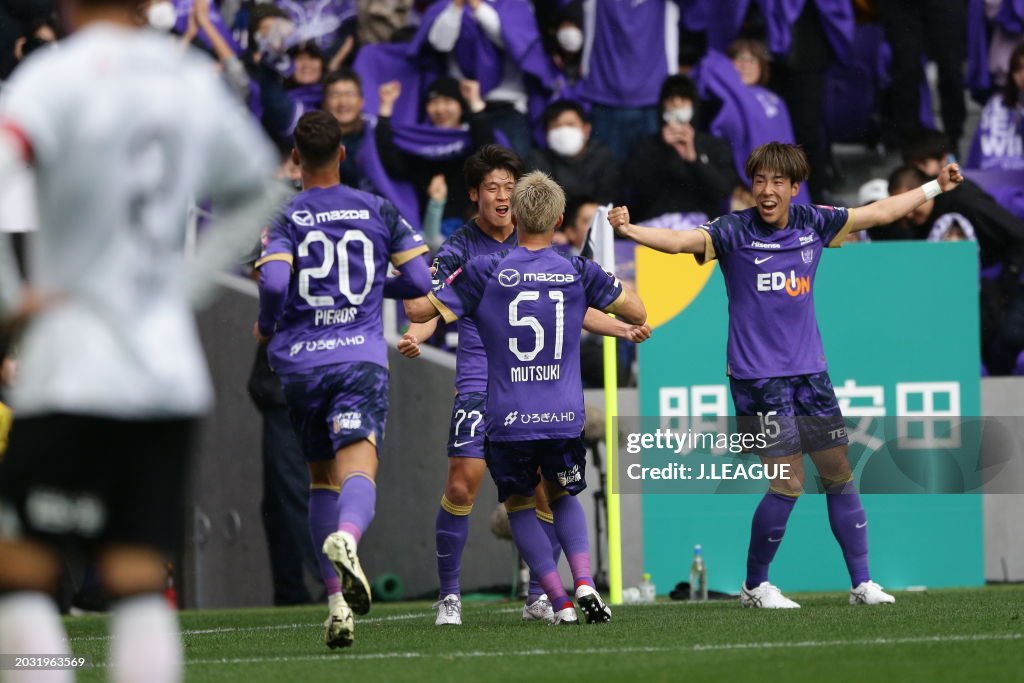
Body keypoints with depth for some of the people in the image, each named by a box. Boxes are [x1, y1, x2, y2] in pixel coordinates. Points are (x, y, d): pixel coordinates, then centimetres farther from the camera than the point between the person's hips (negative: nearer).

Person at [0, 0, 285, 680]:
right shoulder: (195, 81, 10)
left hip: (75, 369, -6)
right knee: (140, 584, 5)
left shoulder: (58, 76, -10)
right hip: (173, 371, 6)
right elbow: (256, 191, 26)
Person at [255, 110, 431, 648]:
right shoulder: (379, 211, 8)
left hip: (300, 363, 1)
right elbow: (421, 280, 7)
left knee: (322, 480, 17)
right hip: (361, 360, -1)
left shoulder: (284, 219, 1)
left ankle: (337, 601, 13)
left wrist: (266, 327, 6)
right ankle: (346, 536, -52)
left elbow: (273, 281, -14)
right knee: (357, 471, -17)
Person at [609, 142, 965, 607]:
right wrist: (630, 230, -43)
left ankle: (862, 583, 15)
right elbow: (680, 241, -25)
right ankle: (754, 586, 7)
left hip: (809, 371, 5)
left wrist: (936, 187, 26)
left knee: (839, 474, 7)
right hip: (757, 376, -5)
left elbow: (879, 213, 19)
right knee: (788, 484, -9)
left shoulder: (814, 224, 5)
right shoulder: (734, 232, -9)